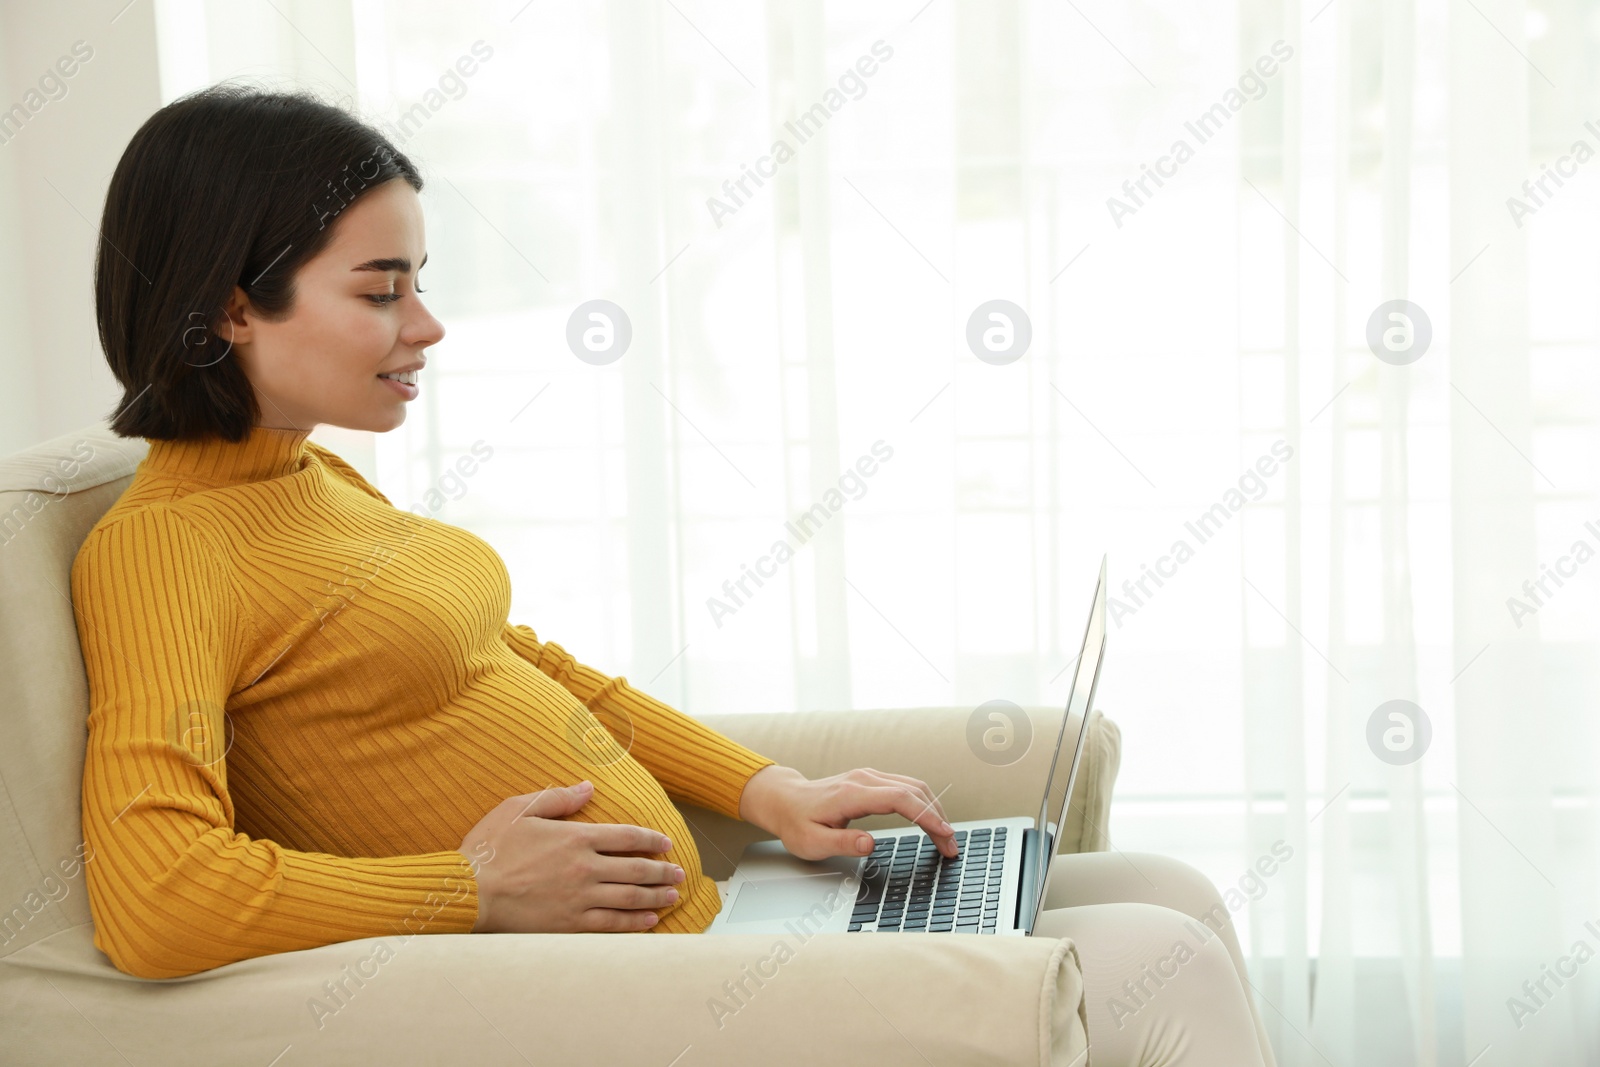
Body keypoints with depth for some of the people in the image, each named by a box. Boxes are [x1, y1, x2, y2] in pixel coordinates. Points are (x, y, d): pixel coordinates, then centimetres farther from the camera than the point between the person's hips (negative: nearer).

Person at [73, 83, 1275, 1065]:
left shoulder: (315, 478, 13)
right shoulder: (153, 546, -16)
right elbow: (152, 900, -29)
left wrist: (769, 793, 9)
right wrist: (482, 890, -20)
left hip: (697, 913, 9)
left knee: (1173, 898, 8)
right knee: (1163, 970, -11)